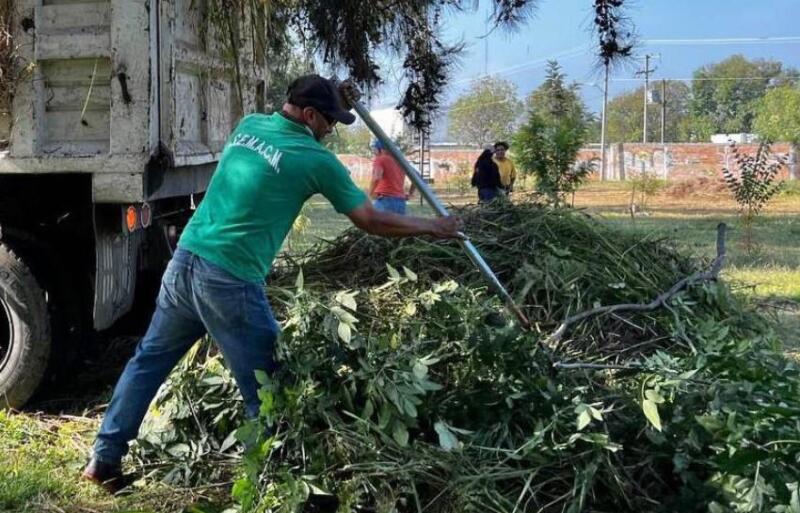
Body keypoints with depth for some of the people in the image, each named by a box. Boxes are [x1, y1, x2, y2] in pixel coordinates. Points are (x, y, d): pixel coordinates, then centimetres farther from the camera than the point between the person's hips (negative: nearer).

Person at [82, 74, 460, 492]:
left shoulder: (249, 125, 11)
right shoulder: (316, 160, -6)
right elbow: (372, 222, -1)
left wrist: (333, 97, 34)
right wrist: (434, 227, 11)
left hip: (185, 260, 7)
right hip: (229, 281, -7)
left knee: (149, 359, 20)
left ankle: (104, 459, 28)